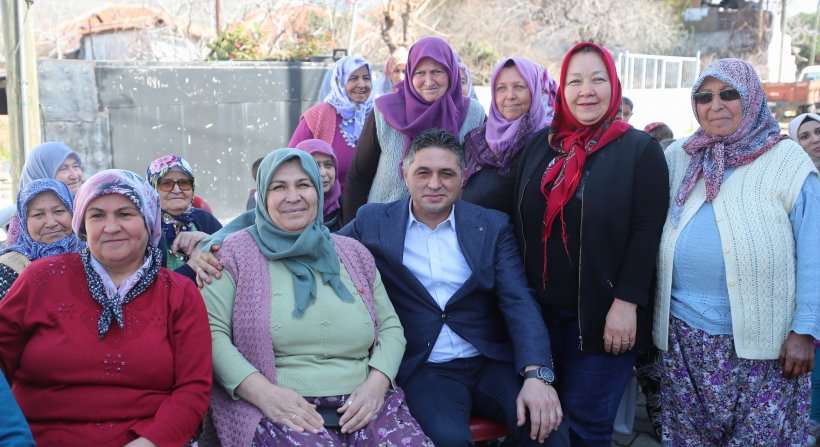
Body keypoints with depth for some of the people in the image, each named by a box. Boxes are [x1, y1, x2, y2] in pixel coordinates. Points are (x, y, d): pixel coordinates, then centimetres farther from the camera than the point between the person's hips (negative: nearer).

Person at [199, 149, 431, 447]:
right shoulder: (236, 252, 6)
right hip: (277, 410, -3)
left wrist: (376, 384, -5)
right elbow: (212, 333, -2)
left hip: (360, 405, 4)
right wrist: (264, 393, -15)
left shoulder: (352, 253, 16)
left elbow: (390, 327, 15)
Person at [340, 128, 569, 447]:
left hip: (493, 364, 2)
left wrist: (537, 374, -19)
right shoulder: (374, 222, 5)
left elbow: (519, 302, -2)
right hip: (424, 370, -1)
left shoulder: (492, 226, 7)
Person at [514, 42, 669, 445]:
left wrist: (626, 303, -17)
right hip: (542, 306, 4)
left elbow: (647, 232, -11)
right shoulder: (541, 144, 8)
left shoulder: (640, 148, -5)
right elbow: (522, 221, 10)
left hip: (602, 310, -4)